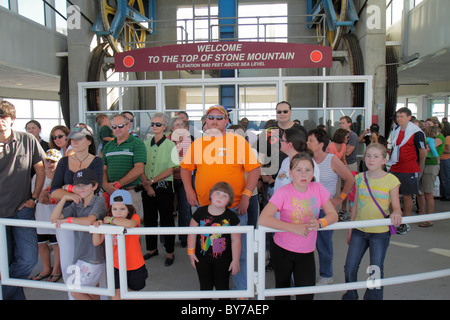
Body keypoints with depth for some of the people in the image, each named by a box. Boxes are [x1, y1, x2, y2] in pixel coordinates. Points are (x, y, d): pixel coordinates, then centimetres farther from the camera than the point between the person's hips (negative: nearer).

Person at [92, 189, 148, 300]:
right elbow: (96, 243, -6)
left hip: (135, 267, -2)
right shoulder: (108, 223, -5)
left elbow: (129, 224, -44)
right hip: (116, 266, 3)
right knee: (116, 295, 10)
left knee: (133, 294, 18)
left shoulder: (134, 217, -18)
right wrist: (97, 227, -23)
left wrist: (111, 219, -30)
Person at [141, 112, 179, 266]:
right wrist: (146, 184, -7)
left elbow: (170, 170, -8)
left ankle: (170, 252, 14)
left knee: (166, 220, 2)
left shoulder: (170, 145, -4)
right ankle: (152, 249, 28)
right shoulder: (145, 144, 7)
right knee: (149, 218, 12)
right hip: (147, 188, 4)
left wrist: (152, 181, -12)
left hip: (164, 187, -4)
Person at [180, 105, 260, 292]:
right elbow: (185, 167, 16)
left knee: (238, 251, 4)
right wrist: (189, 190, 3)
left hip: (234, 207, -3)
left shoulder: (238, 141, -2)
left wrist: (246, 195, -12)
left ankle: (242, 290, 22)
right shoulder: (197, 143, 7)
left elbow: (254, 169, -4)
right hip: (204, 206, 3)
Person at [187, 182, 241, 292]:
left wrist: (235, 260, -6)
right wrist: (191, 252, -1)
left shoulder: (232, 217, -12)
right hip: (202, 258, 1)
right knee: (205, 287, 14)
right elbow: (192, 233, 1)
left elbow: (236, 240, -7)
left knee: (222, 288, 12)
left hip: (223, 259, -1)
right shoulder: (200, 212, -9)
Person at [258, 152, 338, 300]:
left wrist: (320, 223, -24)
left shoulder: (318, 188, -6)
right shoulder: (283, 192, -18)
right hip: (282, 250, -2)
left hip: (307, 252, 2)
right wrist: (294, 227, -32)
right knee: (282, 288, 17)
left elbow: (333, 215, -2)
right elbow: (263, 219, -28)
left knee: (307, 294, -1)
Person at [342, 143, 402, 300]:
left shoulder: (391, 180, -7)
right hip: (359, 230, 3)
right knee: (349, 269, 5)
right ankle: (350, 296, 28)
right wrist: (350, 229, 11)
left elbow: (396, 206, -5)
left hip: (380, 232, -3)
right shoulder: (360, 178, 3)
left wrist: (395, 214, -29)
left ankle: (373, 297, 28)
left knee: (376, 271, 7)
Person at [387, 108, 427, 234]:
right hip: (394, 169, 6)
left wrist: (418, 166, 7)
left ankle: (405, 224, 17)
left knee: (406, 196, 4)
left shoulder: (417, 133, -10)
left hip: (409, 171, -6)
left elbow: (423, 152, -3)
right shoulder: (396, 131, 9)